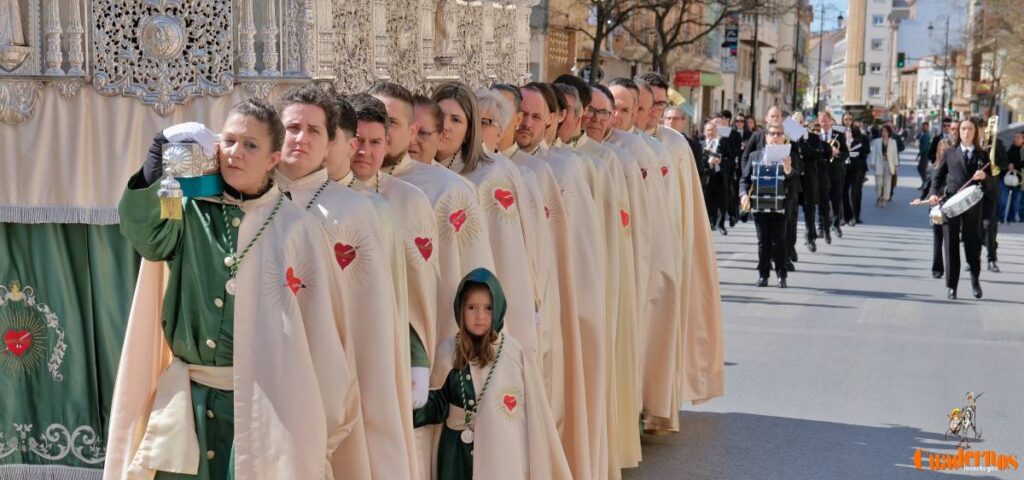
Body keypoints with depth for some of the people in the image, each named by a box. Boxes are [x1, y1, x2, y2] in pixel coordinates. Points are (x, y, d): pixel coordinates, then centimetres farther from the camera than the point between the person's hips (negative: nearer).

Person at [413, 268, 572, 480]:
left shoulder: (514, 353, -3)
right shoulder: (448, 352, 2)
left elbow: (533, 412, -2)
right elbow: (438, 406, 3)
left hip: (502, 452, -2)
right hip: (459, 454, 2)